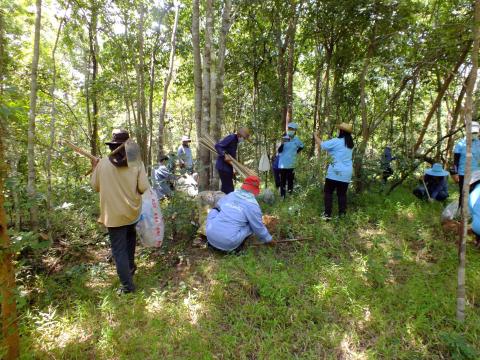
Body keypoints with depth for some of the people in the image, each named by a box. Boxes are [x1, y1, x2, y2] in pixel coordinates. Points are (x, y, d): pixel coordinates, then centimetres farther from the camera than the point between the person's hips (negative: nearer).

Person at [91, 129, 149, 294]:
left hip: (113, 214, -1)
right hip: (132, 211, 2)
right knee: (130, 236, 32)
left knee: (119, 250, 6)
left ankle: (127, 285, 11)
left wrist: (94, 168, 17)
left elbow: (95, 187, 3)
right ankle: (130, 266, 40)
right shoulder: (137, 163, -10)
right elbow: (144, 188, -13)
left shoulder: (102, 163, -9)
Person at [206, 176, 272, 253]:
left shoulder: (230, 195, 10)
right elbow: (259, 228, 6)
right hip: (228, 244, -3)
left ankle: (212, 243, 23)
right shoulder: (252, 204, -4)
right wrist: (268, 239, 24)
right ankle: (234, 248, 8)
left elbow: (218, 205, 31)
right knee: (252, 225, 11)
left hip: (210, 237, 4)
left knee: (213, 211, 26)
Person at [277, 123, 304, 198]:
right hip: (282, 164, -1)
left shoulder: (296, 140, 1)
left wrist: (296, 152, 9)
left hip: (291, 165, 1)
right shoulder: (284, 139, -4)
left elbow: (302, 146, 22)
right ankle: (282, 197, 15)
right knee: (282, 181, 5)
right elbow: (279, 150, -12)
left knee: (290, 181, 8)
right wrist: (282, 143, -29)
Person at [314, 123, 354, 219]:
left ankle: (327, 214, 1)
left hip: (336, 172, -6)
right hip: (346, 173, 6)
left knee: (328, 192, 4)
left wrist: (315, 136, 13)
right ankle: (342, 214, 11)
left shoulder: (336, 141, -11)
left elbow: (322, 145, -4)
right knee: (342, 193, 11)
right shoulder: (350, 144, 11)